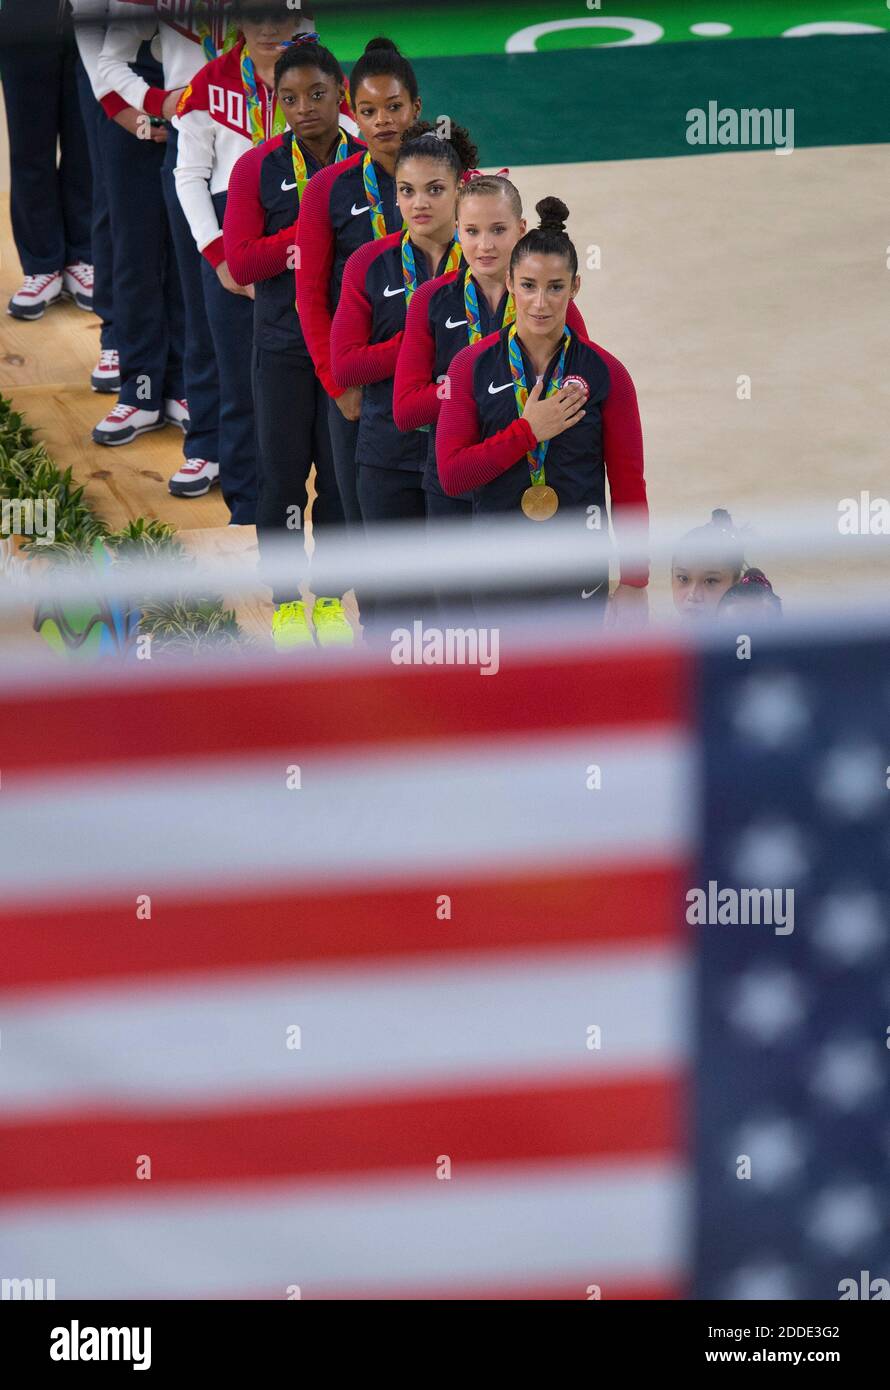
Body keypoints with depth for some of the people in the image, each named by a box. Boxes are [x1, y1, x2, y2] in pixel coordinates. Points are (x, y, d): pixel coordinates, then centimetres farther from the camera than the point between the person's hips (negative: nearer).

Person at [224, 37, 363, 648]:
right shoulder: (257, 168, -3)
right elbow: (240, 263, -10)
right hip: (283, 344, 0)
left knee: (342, 473, 8)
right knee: (282, 473, 7)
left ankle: (331, 598, 25)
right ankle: (286, 602, 23)